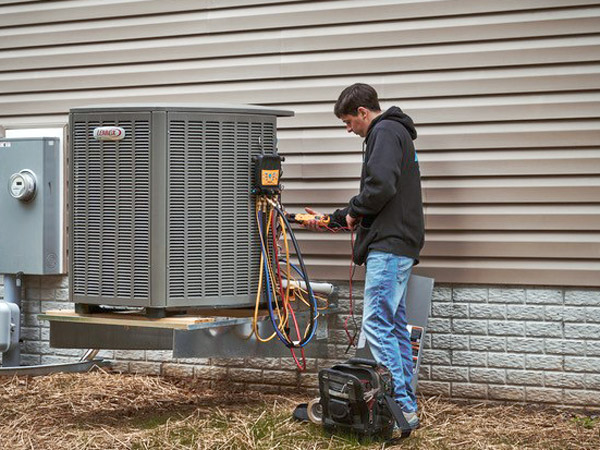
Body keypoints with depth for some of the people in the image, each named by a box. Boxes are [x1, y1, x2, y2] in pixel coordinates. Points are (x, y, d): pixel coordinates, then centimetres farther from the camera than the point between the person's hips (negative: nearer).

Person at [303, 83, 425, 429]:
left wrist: (354, 211, -6)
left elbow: (380, 187, -24)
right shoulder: (396, 133, 25)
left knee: (377, 324, -13)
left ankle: (402, 406, -14)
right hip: (400, 245, 11)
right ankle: (407, 406, 14)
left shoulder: (385, 132, -9)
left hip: (389, 247, -11)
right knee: (396, 325, 11)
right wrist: (333, 219, 28)